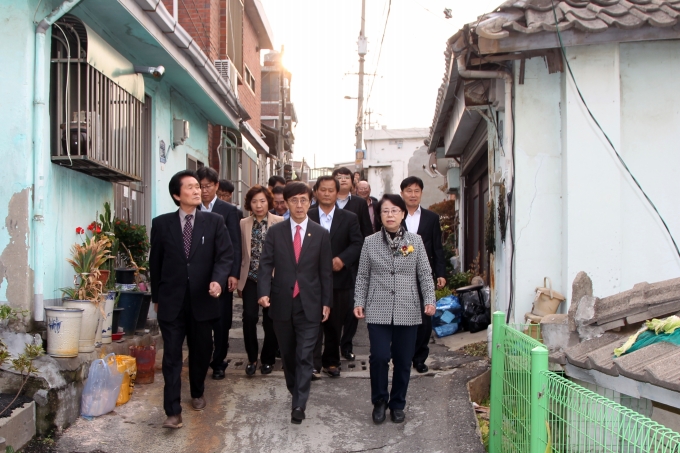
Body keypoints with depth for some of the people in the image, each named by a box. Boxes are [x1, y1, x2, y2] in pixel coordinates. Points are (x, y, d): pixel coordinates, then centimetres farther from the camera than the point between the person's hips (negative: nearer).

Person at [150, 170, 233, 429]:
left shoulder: (214, 222, 0)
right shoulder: (161, 223, 0)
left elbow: (225, 255, -5)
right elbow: (155, 262, 7)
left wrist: (218, 280, -23)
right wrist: (156, 297, 10)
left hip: (202, 299, 1)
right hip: (171, 301, -1)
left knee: (201, 351, 15)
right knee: (172, 356, -2)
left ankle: (197, 393, 38)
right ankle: (173, 411, 2)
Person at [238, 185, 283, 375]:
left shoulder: (280, 223, -3)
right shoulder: (243, 224, 6)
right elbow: (241, 254, 10)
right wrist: (239, 281, 9)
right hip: (250, 279, 1)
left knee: (271, 320, 5)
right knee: (249, 317, -13)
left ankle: (268, 359, 26)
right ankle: (252, 358, 9)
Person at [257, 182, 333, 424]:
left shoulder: (321, 234, 2)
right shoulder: (275, 232, 2)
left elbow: (326, 271, 3)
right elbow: (266, 264, -4)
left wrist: (327, 302, 2)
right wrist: (264, 292, -19)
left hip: (309, 304, -1)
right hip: (282, 303, 2)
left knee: (305, 356, -4)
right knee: (287, 354, 15)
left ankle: (299, 404, -1)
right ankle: (294, 390, 33)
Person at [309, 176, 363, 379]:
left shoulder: (349, 218, 6)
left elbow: (358, 244, -3)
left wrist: (342, 259, -20)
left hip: (339, 279, 2)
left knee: (335, 323, 11)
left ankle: (331, 361, 25)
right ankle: (313, 363, -1)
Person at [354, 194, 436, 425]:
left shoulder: (415, 241, 5)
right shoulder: (370, 242, 5)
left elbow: (425, 274, 5)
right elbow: (363, 276, 8)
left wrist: (430, 300, -6)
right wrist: (359, 302, 0)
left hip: (407, 311, 1)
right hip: (378, 310, -1)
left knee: (403, 360, 6)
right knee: (379, 357, -8)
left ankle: (398, 404, 25)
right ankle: (379, 401, 14)